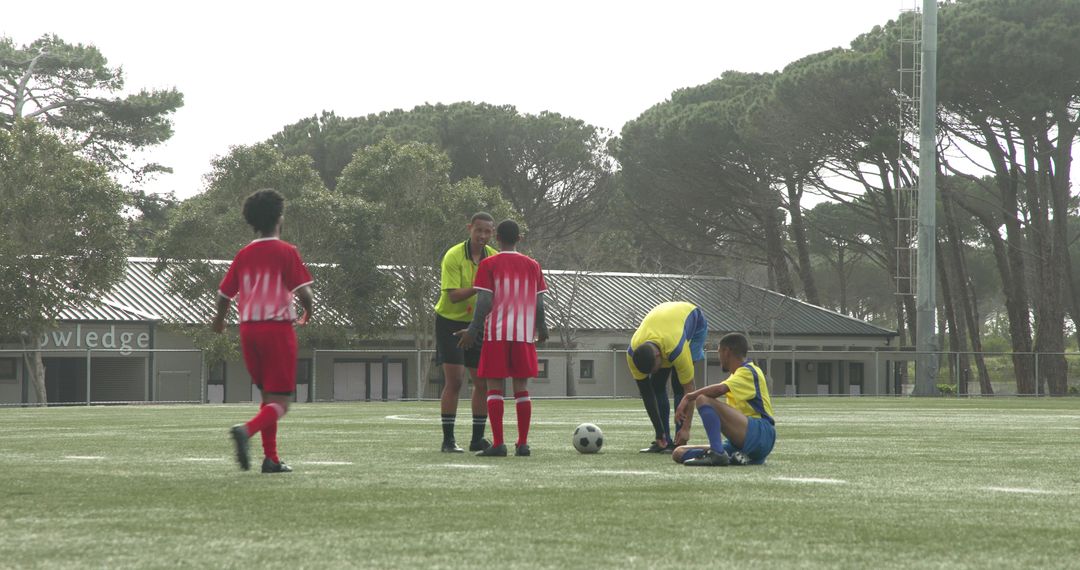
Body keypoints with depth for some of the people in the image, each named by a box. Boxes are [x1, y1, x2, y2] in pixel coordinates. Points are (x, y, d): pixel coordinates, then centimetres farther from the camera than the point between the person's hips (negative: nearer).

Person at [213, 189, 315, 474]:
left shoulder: (243, 255, 7)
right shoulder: (286, 252, -6)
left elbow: (224, 294, 9)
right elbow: (303, 291, -14)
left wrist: (220, 320, 30)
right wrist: (308, 313, 9)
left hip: (249, 329, 5)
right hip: (278, 328, -5)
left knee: (268, 395, 19)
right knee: (281, 402, -4)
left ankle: (271, 458, 14)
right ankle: (247, 430, -32)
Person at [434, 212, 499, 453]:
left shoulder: (493, 257, 2)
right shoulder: (454, 256, -15)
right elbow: (453, 295, -23)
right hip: (450, 322, -5)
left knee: (483, 382, 3)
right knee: (454, 381, -11)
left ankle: (478, 439, 13)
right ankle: (448, 439, -7)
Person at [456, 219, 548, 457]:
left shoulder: (489, 265, -2)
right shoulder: (532, 266, 8)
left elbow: (485, 301, -9)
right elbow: (539, 303, 7)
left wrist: (473, 330, -3)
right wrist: (541, 328, 21)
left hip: (497, 333, -3)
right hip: (524, 334, 3)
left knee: (494, 386, -2)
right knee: (521, 387, 8)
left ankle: (498, 444, -10)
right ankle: (523, 444, 4)